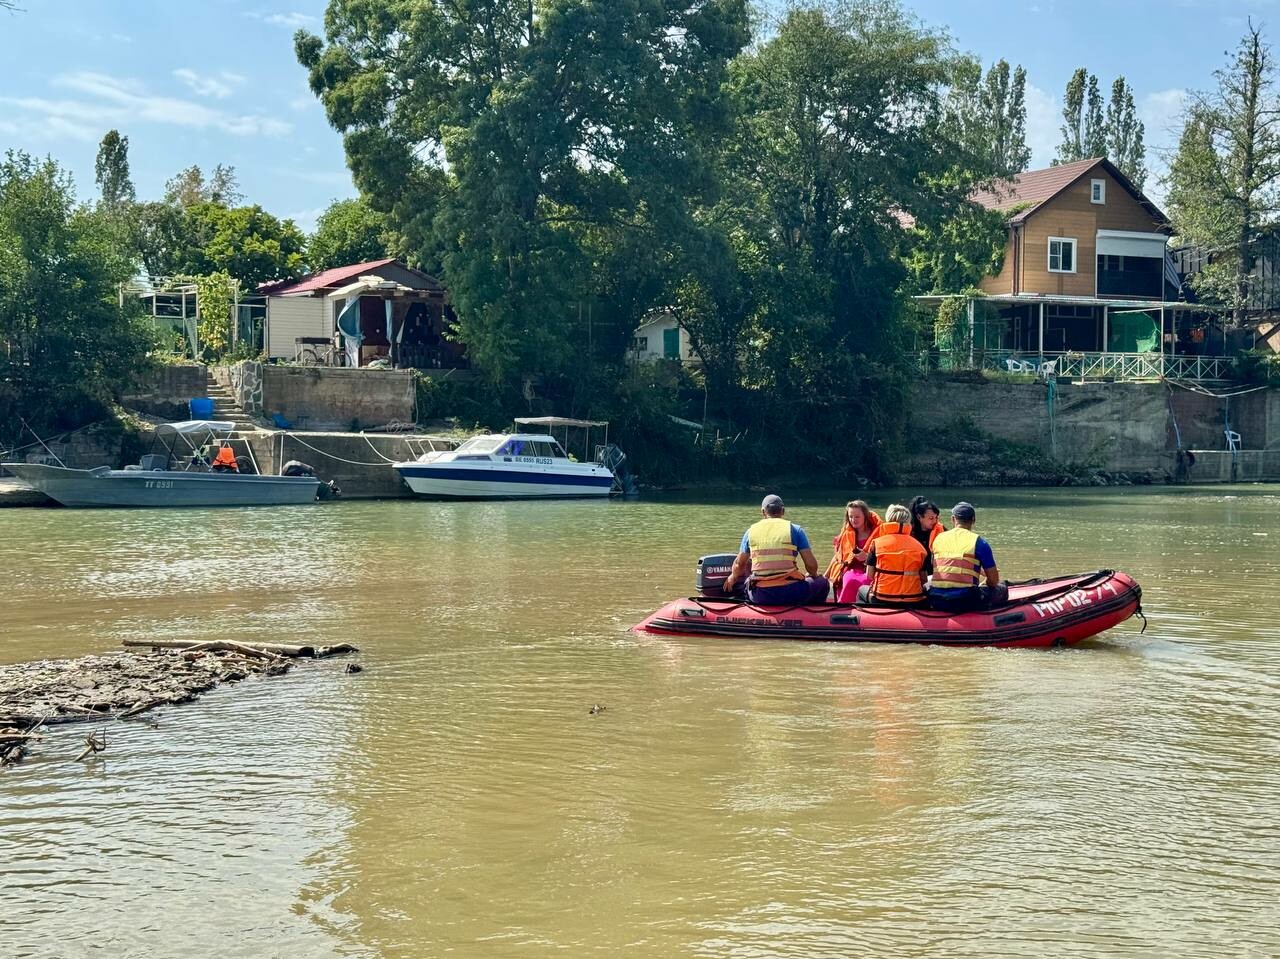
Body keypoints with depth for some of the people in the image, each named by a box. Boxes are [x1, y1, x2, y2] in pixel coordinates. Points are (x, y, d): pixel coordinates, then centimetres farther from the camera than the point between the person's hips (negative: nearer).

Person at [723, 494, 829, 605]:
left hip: (760, 597, 2)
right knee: (822, 583, 23)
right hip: (791, 595, -2)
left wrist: (732, 578, 41)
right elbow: (811, 565, 1)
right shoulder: (794, 530, 3)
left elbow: (739, 565, 18)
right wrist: (813, 576, 25)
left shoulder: (751, 531, 10)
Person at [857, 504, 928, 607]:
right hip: (914, 603, 1)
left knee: (862, 590, 31)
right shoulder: (919, 546, 1)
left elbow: (869, 575, 0)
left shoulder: (877, 543, -2)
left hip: (882, 601, -1)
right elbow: (924, 579, 3)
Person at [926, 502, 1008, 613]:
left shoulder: (938, 539, 11)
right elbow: (994, 580, 0)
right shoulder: (979, 542, -2)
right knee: (1002, 589, 20)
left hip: (937, 603, 3)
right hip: (965, 603, -3)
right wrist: (982, 585, 24)